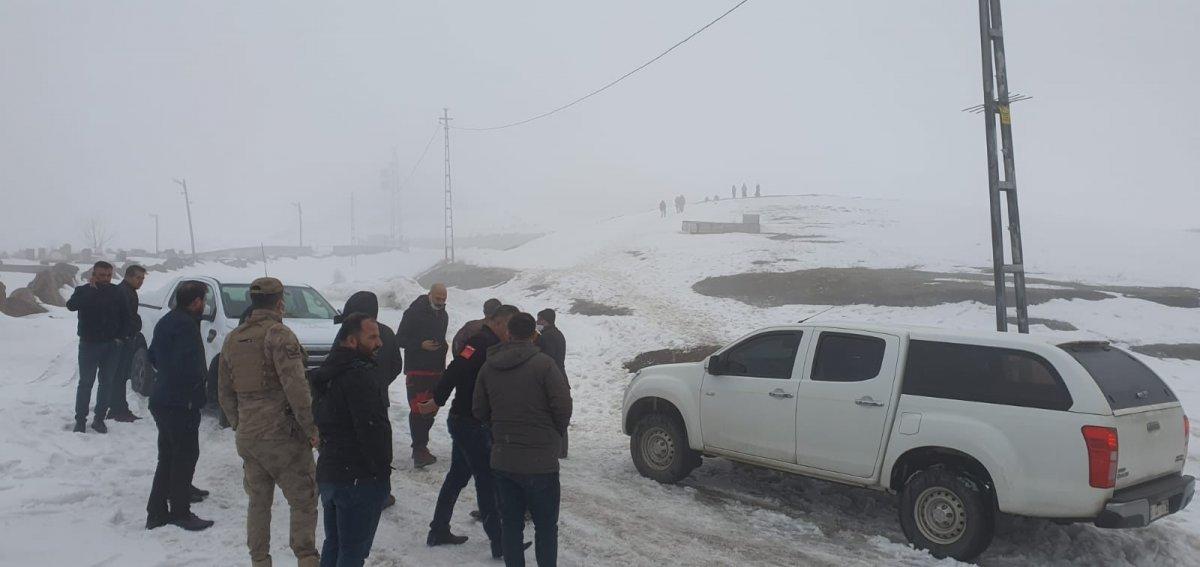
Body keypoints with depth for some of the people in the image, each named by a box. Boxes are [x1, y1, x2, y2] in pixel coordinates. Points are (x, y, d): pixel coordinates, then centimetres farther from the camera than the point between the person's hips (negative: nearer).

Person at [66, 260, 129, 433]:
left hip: (112, 345, 2)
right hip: (89, 344, -2)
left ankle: (99, 419, 16)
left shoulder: (117, 293, 4)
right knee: (86, 382, 1)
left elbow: (125, 317, 10)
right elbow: (71, 305, -23)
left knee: (107, 383, 7)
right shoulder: (83, 291, -2)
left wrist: (119, 336, 0)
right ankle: (80, 420, 9)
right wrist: (91, 289, -27)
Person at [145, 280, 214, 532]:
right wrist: (200, 379, -9)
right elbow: (189, 365, -26)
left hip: (162, 400, 10)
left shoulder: (166, 321, 13)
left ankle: (157, 513, 21)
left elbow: (153, 357, 23)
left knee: (168, 457, 16)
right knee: (185, 455, -1)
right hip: (181, 403, -10)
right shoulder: (185, 325, -19)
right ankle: (180, 513, 4)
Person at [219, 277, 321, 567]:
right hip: (281, 433, -7)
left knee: (258, 502, 17)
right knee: (303, 500, 1)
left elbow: (225, 392, 17)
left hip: (246, 436, 7)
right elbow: (296, 386, -20)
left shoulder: (233, 339, 11)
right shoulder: (279, 333, -12)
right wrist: (311, 427, -15)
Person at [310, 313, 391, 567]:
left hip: (327, 472, 9)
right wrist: (382, 470, -14)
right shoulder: (360, 375, -20)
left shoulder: (326, 374, 13)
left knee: (333, 545, 20)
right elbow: (373, 428, -24)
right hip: (359, 478, -9)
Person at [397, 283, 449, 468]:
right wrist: (421, 345, -19)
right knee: (418, 410, -14)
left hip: (436, 371, 7)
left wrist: (444, 345, 9)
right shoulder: (414, 312, -7)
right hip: (417, 370, -7)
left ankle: (420, 448, 20)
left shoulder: (443, 315, 15)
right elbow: (400, 339, -7)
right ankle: (420, 449, -13)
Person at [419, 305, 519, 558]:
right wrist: (437, 401, -26)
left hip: (464, 422, 10)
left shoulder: (489, 344, 14)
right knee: (487, 479, -4)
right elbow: (456, 370, -29)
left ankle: (439, 531, 28)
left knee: (458, 476, 18)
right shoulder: (482, 342, -18)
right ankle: (499, 543, 2)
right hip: (470, 424, -10)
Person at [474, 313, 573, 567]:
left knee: (511, 524, 14)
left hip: (502, 461, 5)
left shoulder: (488, 367, 3)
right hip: (540, 462, -5)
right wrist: (555, 433, 4)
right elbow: (563, 406, -14)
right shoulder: (543, 364, -13)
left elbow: (480, 411, 7)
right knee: (546, 526, 8)